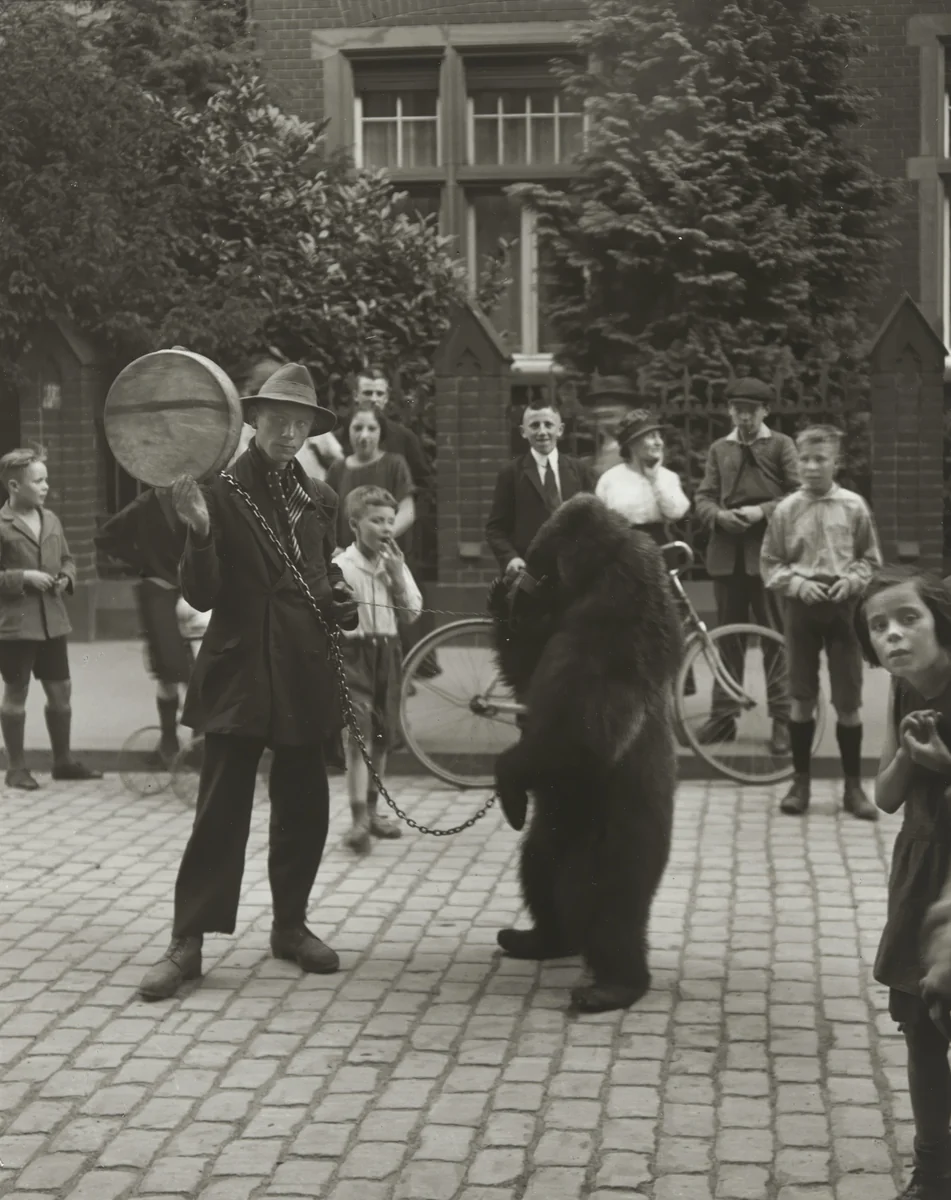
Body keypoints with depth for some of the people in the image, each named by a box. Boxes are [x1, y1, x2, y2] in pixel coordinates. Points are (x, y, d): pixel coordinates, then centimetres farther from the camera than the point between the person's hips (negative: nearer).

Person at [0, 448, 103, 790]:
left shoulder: (51, 520, 9)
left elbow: (67, 559, 19)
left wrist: (66, 578, 0)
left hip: (52, 621, 6)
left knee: (61, 691, 11)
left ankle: (63, 760, 24)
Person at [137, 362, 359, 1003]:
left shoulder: (319, 498, 10)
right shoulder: (222, 492, -7)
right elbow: (202, 595, -10)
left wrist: (341, 598, 2)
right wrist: (200, 532, -27)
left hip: (306, 673, 5)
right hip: (240, 670, -5)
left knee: (305, 807, 11)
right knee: (221, 810, -5)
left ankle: (291, 925, 26)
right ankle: (188, 942, 2)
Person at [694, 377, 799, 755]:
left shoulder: (781, 445, 4)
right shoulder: (719, 449, 15)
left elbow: (799, 494, -3)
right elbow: (703, 496, 11)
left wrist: (763, 511, -16)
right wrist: (718, 515, -10)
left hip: (768, 551, -4)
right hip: (727, 553, 4)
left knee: (776, 637, -1)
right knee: (727, 636, 8)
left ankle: (782, 718, 2)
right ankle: (723, 715, 14)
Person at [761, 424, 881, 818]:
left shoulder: (854, 506, -3)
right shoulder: (786, 509, -2)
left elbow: (870, 559, 6)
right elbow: (769, 564, 4)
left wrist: (852, 579, -12)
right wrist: (795, 582, -13)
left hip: (842, 608, 0)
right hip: (801, 606, 1)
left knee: (849, 703, 2)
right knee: (802, 700, 8)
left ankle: (853, 786, 13)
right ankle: (800, 781, 19)